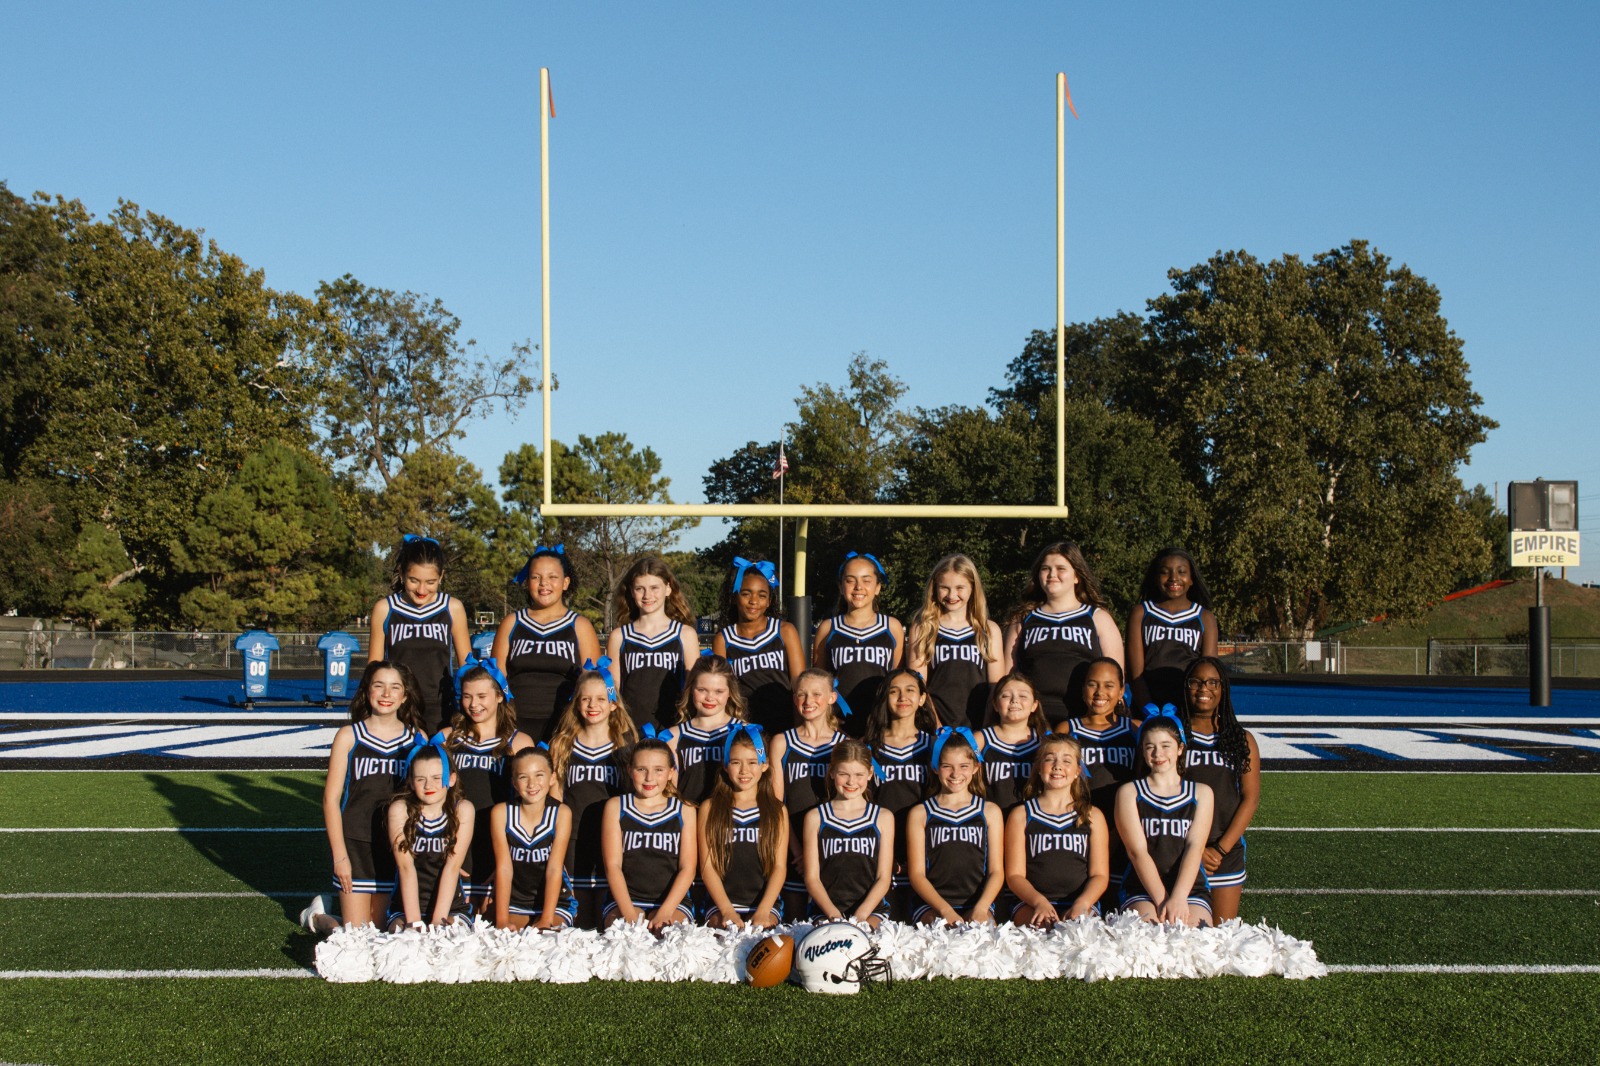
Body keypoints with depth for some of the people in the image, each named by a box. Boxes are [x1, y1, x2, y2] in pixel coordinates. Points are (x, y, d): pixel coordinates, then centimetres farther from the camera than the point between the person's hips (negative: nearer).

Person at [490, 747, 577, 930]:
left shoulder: (561, 813, -9)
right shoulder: (501, 812, -7)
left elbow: (554, 869, -14)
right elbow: (504, 868, -12)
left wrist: (546, 920, -22)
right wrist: (502, 920, -21)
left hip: (556, 901, -1)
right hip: (514, 900, 1)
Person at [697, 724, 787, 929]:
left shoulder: (777, 810, 11)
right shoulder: (710, 808, 10)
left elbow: (779, 866, 4)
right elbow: (707, 866, 4)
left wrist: (763, 912, -11)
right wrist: (727, 910, -10)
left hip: (766, 903, 0)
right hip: (720, 904, 0)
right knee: (726, 928, -28)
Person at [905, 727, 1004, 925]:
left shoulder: (989, 812, 14)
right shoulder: (920, 814, 10)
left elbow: (996, 871, 9)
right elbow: (917, 873, 4)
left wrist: (981, 908, -11)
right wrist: (946, 911, -12)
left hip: (978, 903, 1)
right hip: (932, 906, -1)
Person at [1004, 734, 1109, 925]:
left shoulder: (1093, 816, 16)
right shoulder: (1021, 815, 12)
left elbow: (1100, 875, 9)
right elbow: (1014, 875, 5)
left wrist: (1082, 904, -13)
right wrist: (1039, 902, -16)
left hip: (1082, 905, 1)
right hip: (1031, 905, -1)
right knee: (1044, 924, -35)